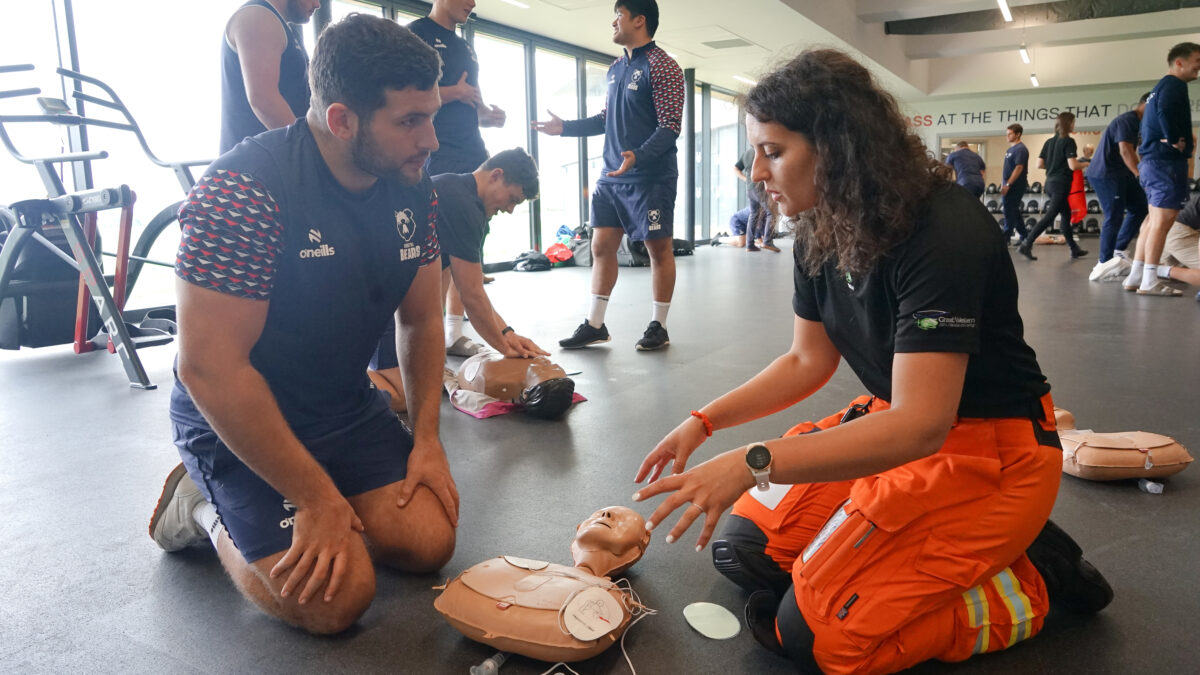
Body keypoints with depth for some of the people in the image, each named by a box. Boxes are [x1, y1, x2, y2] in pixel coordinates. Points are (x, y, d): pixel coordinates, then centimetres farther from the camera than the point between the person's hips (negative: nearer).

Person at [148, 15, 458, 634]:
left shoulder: (411, 188, -4)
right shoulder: (246, 188, -25)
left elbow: (421, 318, 6)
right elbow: (209, 368, -27)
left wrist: (426, 437, -5)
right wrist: (317, 497, -22)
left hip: (346, 407, 6)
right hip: (237, 420, -6)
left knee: (429, 542, -7)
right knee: (334, 599, -16)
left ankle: (297, 503, 18)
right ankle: (208, 506, 11)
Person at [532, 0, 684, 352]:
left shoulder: (661, 66, -8)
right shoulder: (615, 68, 15)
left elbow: (670, 126, -15)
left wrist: (638, 157, -30)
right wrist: (565, 127, 15)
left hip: (651, 177, -7)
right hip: (611, 176, 8)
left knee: (659, 248, 1)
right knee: (601, 246, 5)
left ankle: (658, 326, 11)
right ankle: (595, 324, 12)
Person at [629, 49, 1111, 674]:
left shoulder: (944, 232, -27)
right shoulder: (821, 234, -2)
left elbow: (920, 426, -32)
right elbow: (808, 360, 8)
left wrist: (752, 463, -37)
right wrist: (703, 422, 0)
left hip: (986, 451, -8)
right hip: (895, 421, 8)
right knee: (744, 545, 4)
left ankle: (1029, 579, 4)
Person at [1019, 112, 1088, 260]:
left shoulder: (1049, 142, 11)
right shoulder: (1068, 141, -10)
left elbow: (1039, 164, 8)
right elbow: (1073, 166, -16)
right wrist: (1086, 163, 2)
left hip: (1050, 183, 8)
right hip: (1061, 184, -8)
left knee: (1066, 215, 15)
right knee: (1049, 217, -9)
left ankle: (1074, 249, 21)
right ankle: (1026, 245, -16)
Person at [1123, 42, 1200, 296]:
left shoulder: (1161, 86, 22)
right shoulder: (1174, 84, -9)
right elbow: (1166, 111, -29)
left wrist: (1179, 140, 14)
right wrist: (1175, 140, -19)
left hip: (1153, 161, 10)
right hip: (1166, 162, -10)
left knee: (1154, 221, 12)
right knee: (1162, 221, -10)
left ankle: (1136, 276, 12)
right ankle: (1149, 281, -10)